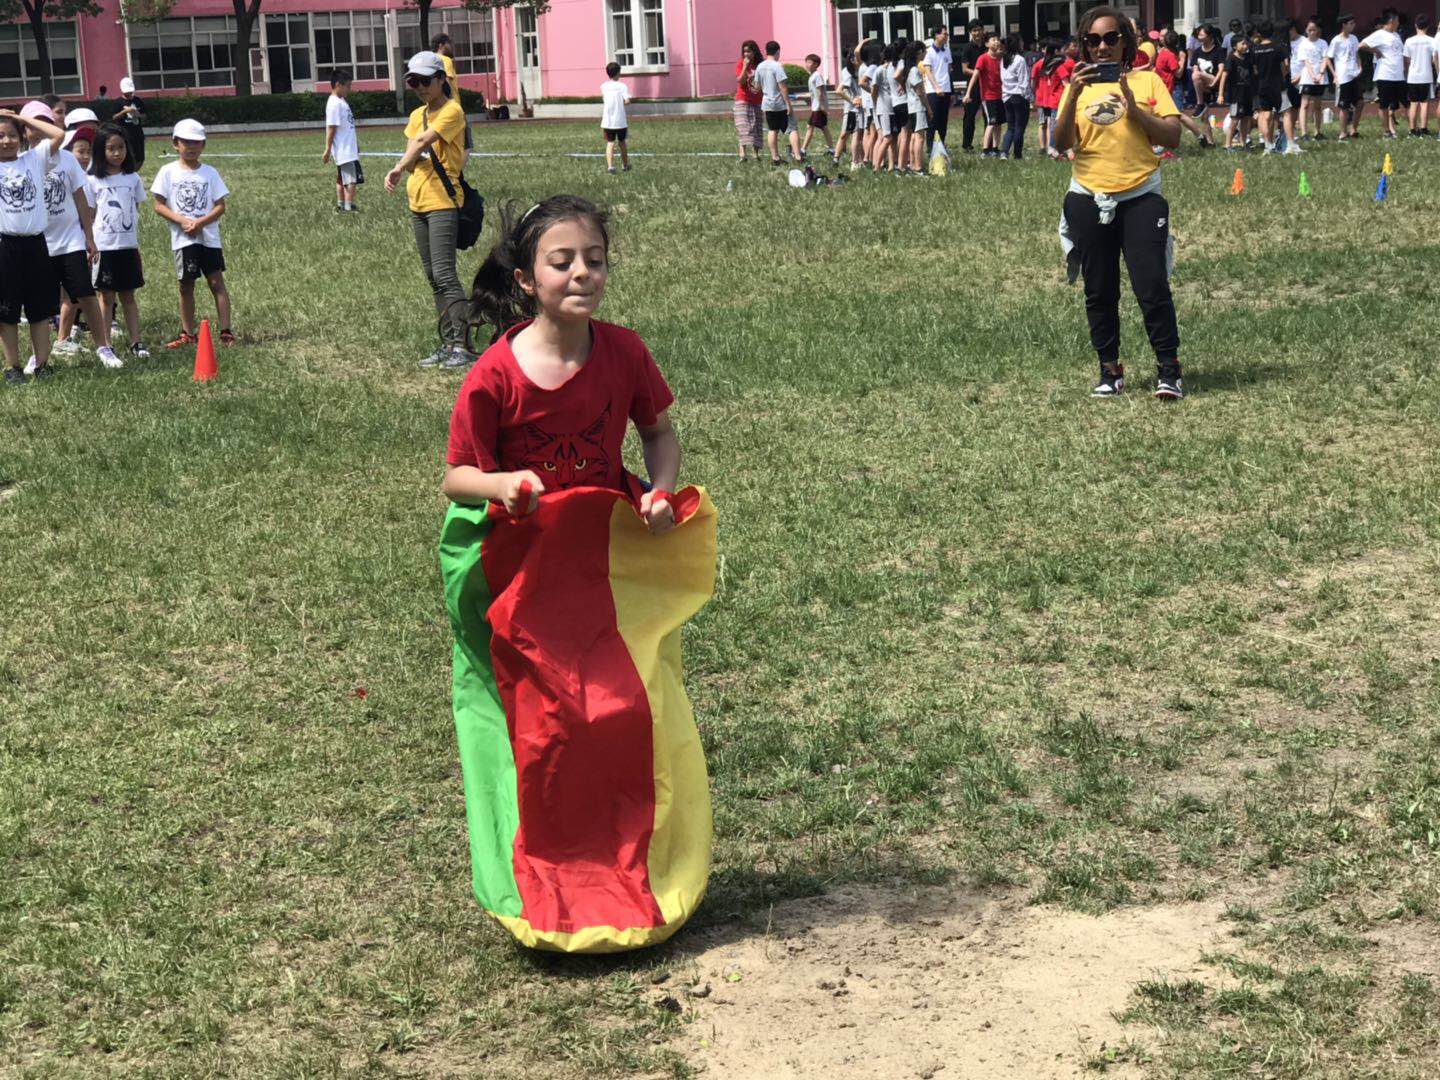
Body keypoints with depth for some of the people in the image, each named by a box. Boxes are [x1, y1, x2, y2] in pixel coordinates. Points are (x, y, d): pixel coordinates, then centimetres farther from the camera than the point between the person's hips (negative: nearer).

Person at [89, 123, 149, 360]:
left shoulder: (132, 179, 6)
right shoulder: (94, 181, -2)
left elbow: (137, 212, 12)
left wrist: (137, 243, 8)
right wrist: (89, 245, -5)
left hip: (128, 245, 2)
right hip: (104, 246, -2)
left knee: (128, 296, 8)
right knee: (106, 297, 3)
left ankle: (136, 343, 9)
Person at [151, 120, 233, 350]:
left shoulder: (209, 172, 3)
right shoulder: (168, 171, 2)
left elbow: (220, 206, 0)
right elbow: (159, 205, -1)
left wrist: (200, 222, -15)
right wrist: (182, 221, -15)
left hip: (208, 237, 0)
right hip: (182, 238, 0)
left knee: (216, 282, -4)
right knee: (186, 286, 7)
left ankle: (226, 331, -3)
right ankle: (187, 333, 17)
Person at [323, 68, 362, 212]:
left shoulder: (341, 101, 14)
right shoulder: (335, 103, -16)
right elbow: (331, 128, -18)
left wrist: (356, 143, 25)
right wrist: (328, 150, -19)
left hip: (348, 149, 10)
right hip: (344, 150, -10)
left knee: (341, 179, 13)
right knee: (351, 179, -9)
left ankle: (340, 206, 18)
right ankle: (349, 207, -9)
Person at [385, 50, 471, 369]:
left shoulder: (452, 111, -9)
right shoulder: (417, 115, 16)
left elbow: (424, 141, -21)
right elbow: (412, 157, 10)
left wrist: (398, 169, -29)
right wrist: (407, 167, -12)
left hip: (443, 202, -8)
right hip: (418, 202, 8)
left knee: (444, 274, -15)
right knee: (433, 277, 8)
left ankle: (462, 345, -15)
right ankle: (448, 343, 12)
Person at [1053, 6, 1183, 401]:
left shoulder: (1147, 81, 3)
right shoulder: (1079, 85, 7)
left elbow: (1172, 136, -5)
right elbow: (1061, 143, -4)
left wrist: (1132, 105, -16)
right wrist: (1074, 95, -17)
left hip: (1141, 197, -2)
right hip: (1090, 201, 2)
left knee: (1153, 286, -9)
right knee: (1099, 291, 7)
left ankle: (1169, 370, -2)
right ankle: (1110, 370, 17)